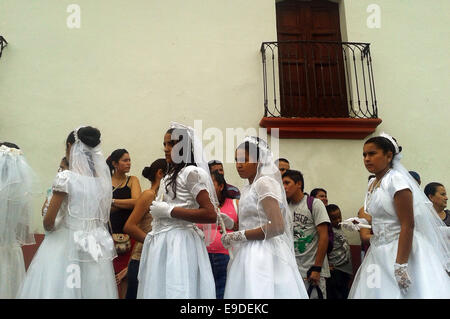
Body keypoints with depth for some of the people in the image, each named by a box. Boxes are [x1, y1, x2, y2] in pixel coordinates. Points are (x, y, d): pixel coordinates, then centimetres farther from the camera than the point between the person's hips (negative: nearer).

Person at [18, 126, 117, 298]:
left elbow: (48, 222, -10)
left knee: (62, 287, 7)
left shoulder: (66, 177, -12)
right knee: (92, 289, 12)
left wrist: (50, 228, 10)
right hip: (97, 248, 5)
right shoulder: (103, 178, 3)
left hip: (66, 244, -5)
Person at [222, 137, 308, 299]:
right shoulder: (247, 188, 16)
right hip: (251, 254, 8)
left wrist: (236, 236, -15)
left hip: (264, 255, -8)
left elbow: (277, 227, -20)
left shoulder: (264, 182, -10)